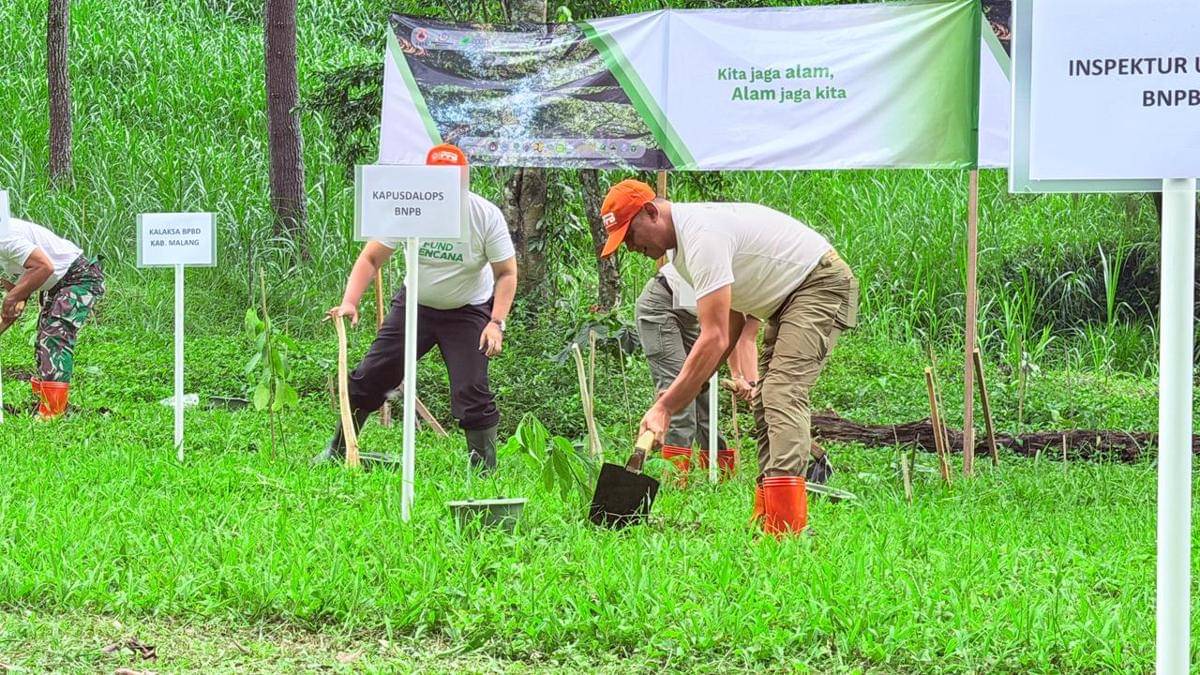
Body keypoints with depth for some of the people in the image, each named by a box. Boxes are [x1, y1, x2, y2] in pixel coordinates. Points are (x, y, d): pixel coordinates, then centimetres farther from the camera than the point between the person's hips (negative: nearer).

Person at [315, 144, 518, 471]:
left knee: (471, 393, -15)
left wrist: (496, 323, -22)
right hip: (415, 305, 3)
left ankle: (485, 471, -2)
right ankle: (336, 452, 18)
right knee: (369, 377, 2)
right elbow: (371, 258, -11)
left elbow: (506, 273, -10)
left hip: (468, 312, -3)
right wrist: (350, 302, -26)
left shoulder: (487, 216, -18)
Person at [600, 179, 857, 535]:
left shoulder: (702, 237, -26)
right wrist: (684, 388, 3)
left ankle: (784, 527, -34)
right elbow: (733, 320, 13)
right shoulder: (683, 243, 7)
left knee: (782, 392, -23)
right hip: (787, 298, 11)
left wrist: (665, 406, -27)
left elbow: (715, 339, -30)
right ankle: (766, 519, 6)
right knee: (766, 399, 8)